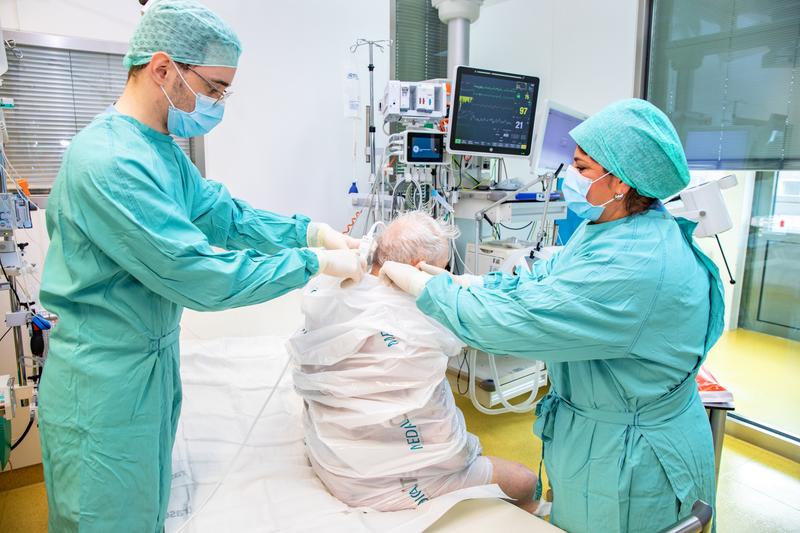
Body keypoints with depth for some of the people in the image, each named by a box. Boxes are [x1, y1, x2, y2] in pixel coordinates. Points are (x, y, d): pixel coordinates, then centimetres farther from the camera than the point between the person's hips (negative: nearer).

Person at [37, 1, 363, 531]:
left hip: (154, 358, 9)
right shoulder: (108, 162, -28)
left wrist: (310, 231, -8)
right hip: (105, 380, -9)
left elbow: (223, 214, 5)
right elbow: (199, 276, -31)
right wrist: (316, 264, -24)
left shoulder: (164, 150, 5)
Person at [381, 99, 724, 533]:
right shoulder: (613, 227, -3)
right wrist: (451, 280, -8)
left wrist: (408, 277, -22)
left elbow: (503, 318, -34)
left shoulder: (633, 269, -35)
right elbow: (540, 279, 1)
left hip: (625, 459, -8)